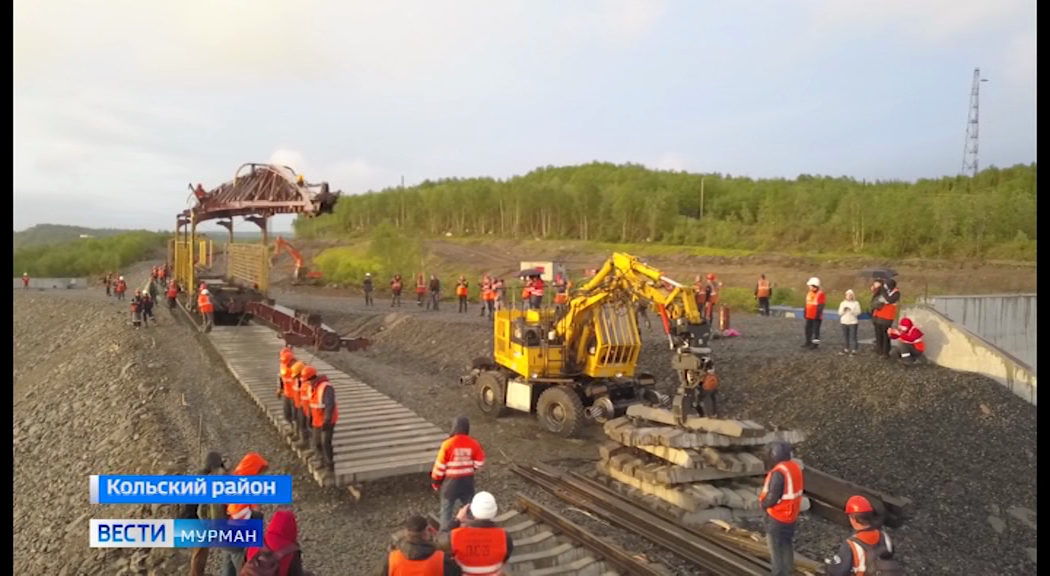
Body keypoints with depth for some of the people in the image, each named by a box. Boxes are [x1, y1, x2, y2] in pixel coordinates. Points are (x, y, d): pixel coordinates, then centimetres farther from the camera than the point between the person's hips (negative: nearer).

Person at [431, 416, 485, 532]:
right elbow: (479, 463, -1)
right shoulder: (473, 444, -9)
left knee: (447, 509, 13)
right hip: (468, 481, 3)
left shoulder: (447, 444, -18)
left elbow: (440, 466, -12)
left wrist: (435, 482, 1)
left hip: (451, 481, -3)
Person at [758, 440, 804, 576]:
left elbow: (772, 497, -26)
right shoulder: (795, 467, -2)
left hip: (777, 516, -8)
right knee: (787, 545, 23)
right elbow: (801, 487, 12)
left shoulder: (779, 472, -29)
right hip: (791, 514, 9)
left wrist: (763, 503, -7)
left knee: (776, 548, 7)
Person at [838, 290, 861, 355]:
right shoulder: (842, 303, 10)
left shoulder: (856, 303, 1)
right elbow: (840, 313, 5)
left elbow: (858, 312, -8)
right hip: (844, 322, 3)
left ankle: (853, 349, -4)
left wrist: (851, 310, -22)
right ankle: (845, 349, 14)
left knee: (853, 336, -6)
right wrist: (843, 310, -14)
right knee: (845, 336, 6)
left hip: (853, 322, -3)